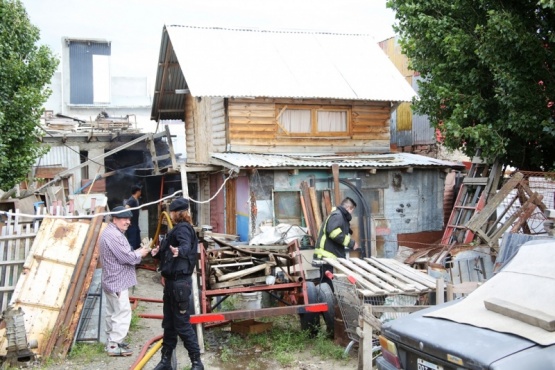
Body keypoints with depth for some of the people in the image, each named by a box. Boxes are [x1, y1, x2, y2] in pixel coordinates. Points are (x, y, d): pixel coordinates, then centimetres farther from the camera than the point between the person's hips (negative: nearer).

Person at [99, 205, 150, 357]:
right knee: (122, 312, -5)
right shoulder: (113, 235, -22)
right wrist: (139, 253, -6)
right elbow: (127, 257, -23)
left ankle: (112, 341, 26)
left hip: (112, 280, 11)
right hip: (117, 281, -11)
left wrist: (136, 252, 4)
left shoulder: (112, 233, 15)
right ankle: (114, 345, 0)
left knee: (113, 313, 17)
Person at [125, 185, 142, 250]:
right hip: (131, 226, -10)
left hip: (135, 225, 10)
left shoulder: (135, 200, 13)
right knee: (132, 244, -8)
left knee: (138, 244, 14)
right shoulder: (131, 200, -17)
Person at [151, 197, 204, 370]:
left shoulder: (183, 228, -15)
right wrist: (159, 253, 35)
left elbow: (186, 246, -38)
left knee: (182, 324, -6)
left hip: (179, 282, -10)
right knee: (169, 323, 15)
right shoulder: (177, 229, 17)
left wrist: (179, 251, -55)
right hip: (172, 281, 10)